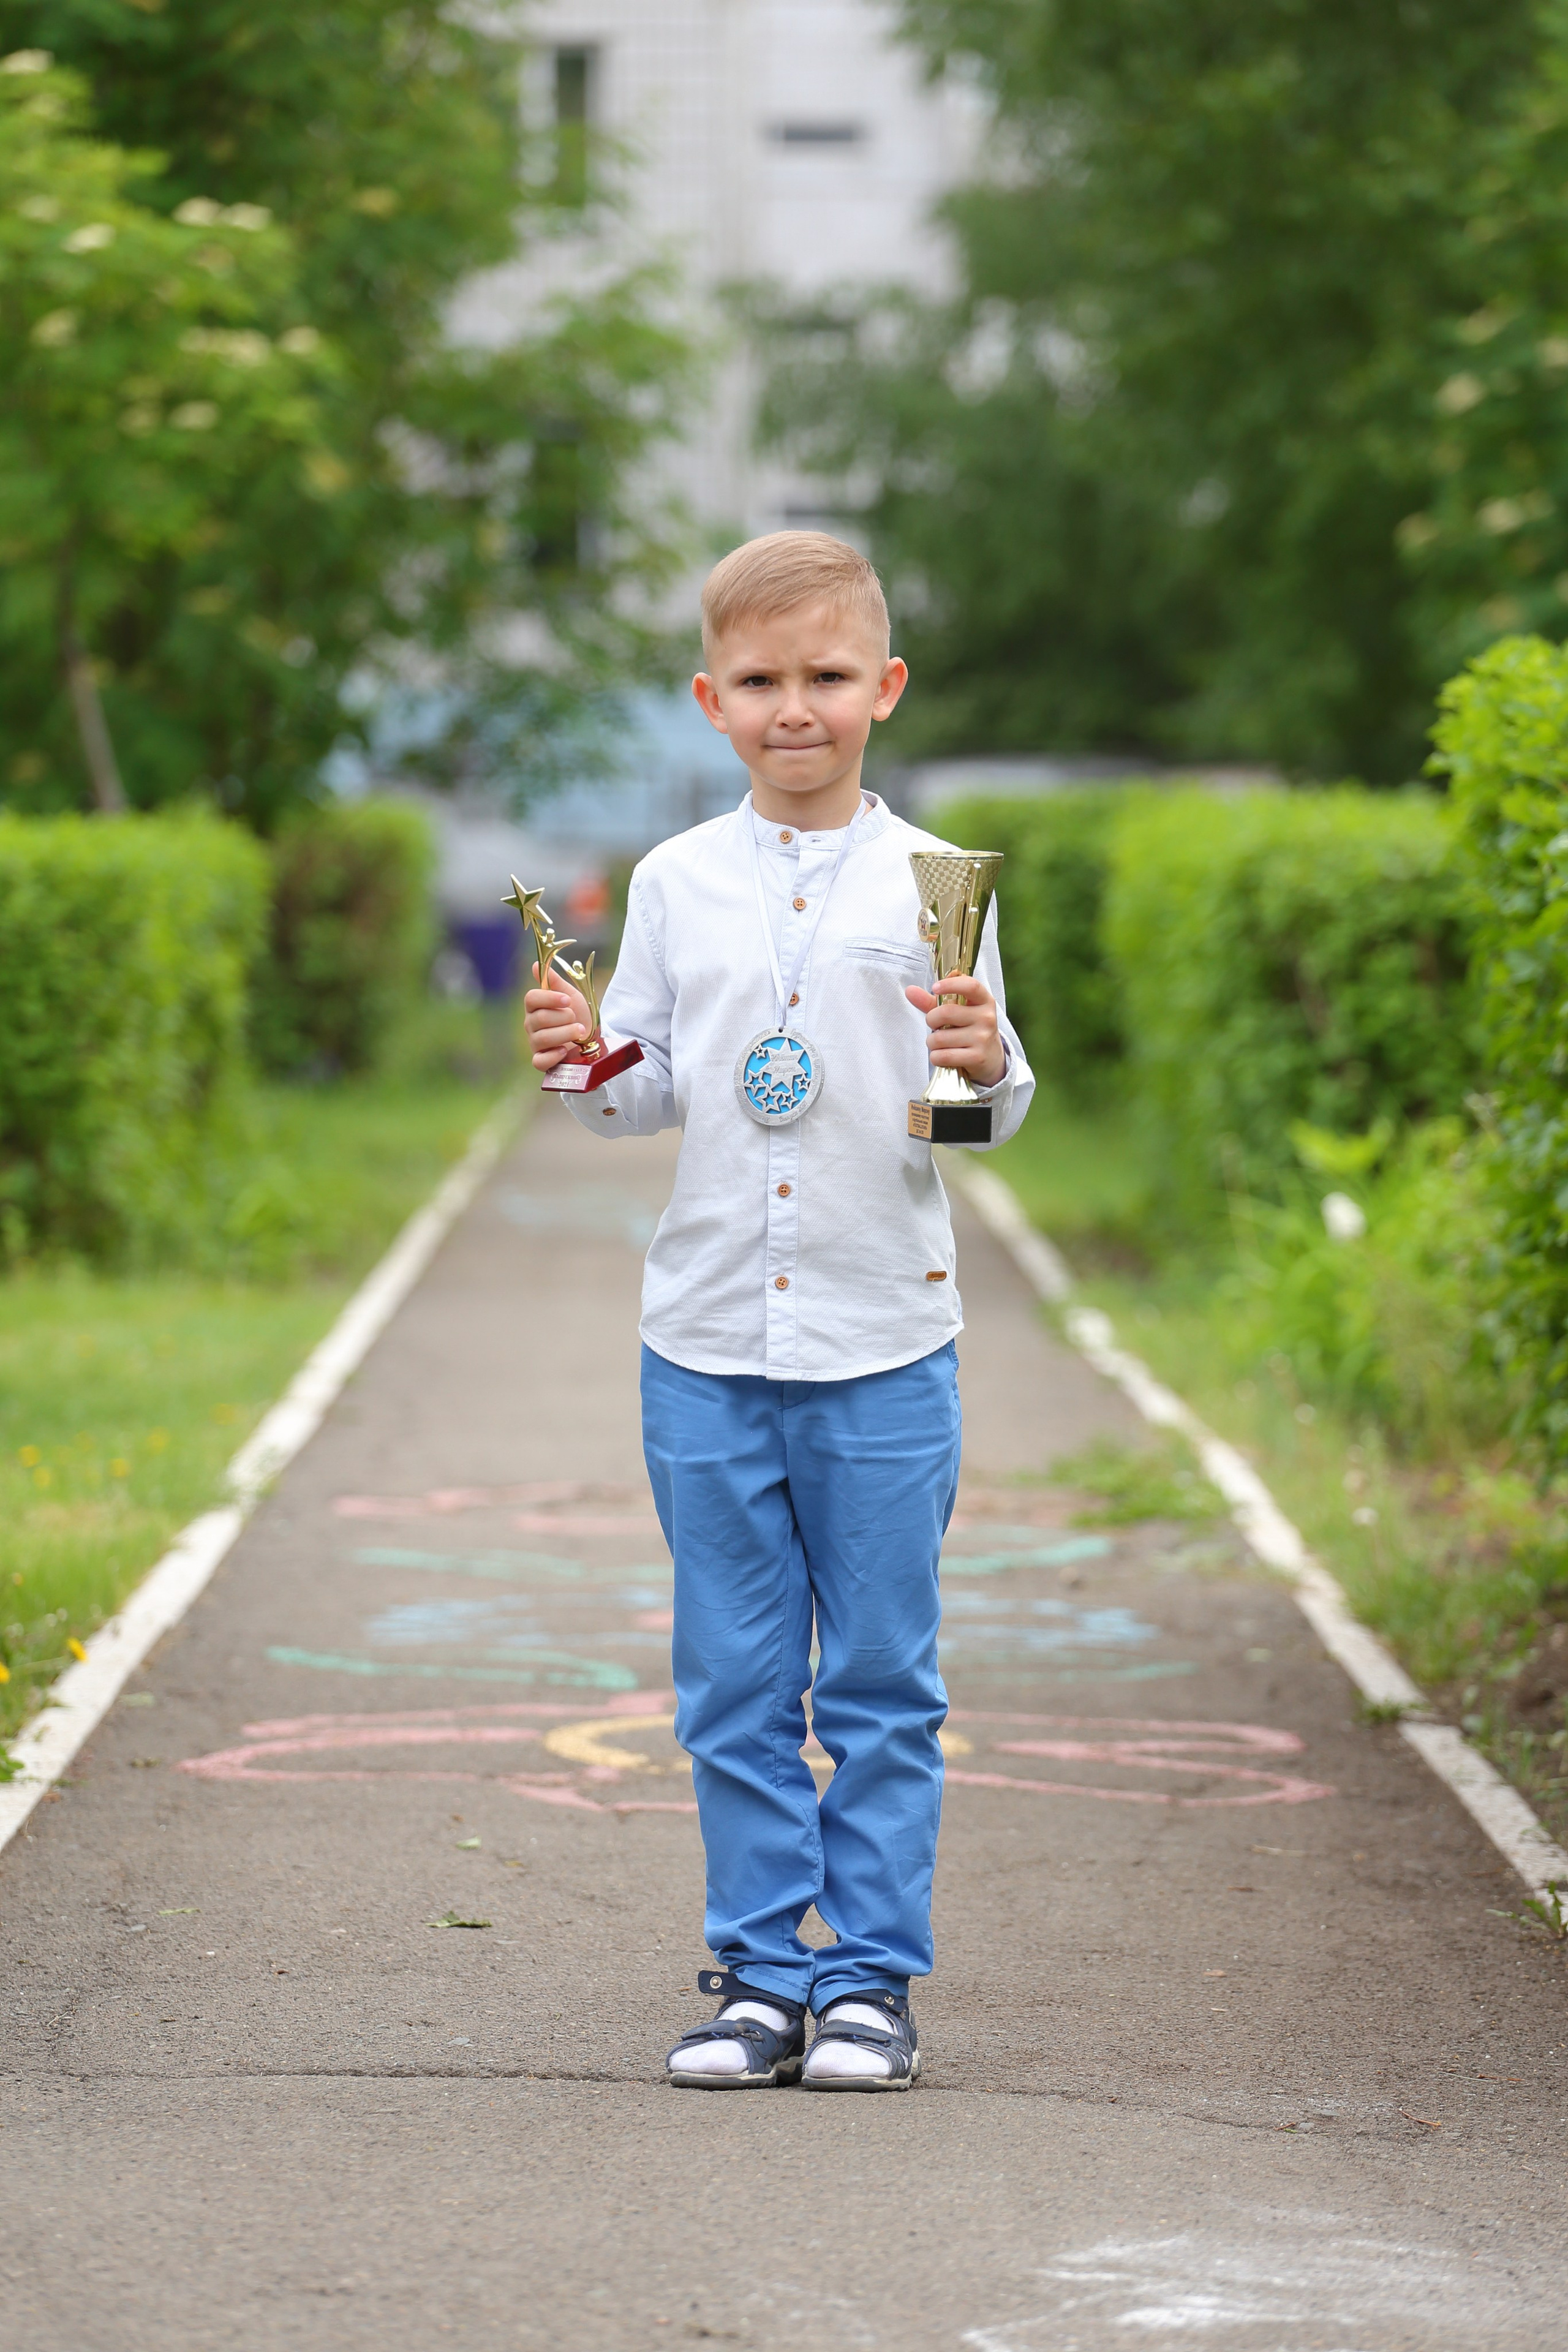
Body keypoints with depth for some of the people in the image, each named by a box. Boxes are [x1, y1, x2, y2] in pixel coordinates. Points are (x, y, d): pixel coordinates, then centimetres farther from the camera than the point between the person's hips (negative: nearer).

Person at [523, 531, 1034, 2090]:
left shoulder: (930, 881, 0)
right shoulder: (675, 882, 6)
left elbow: (990, 1115, 2)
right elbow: (648, 1091, 12)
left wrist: (989, 1067, -20)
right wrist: (579, 1062, -9)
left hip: (884, 1341, -2)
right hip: (708, 1340, 2)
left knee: (881, 1683, 4)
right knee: (734, 1685, 7)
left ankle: (872, 1977, 12)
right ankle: (758, 1971, 16)